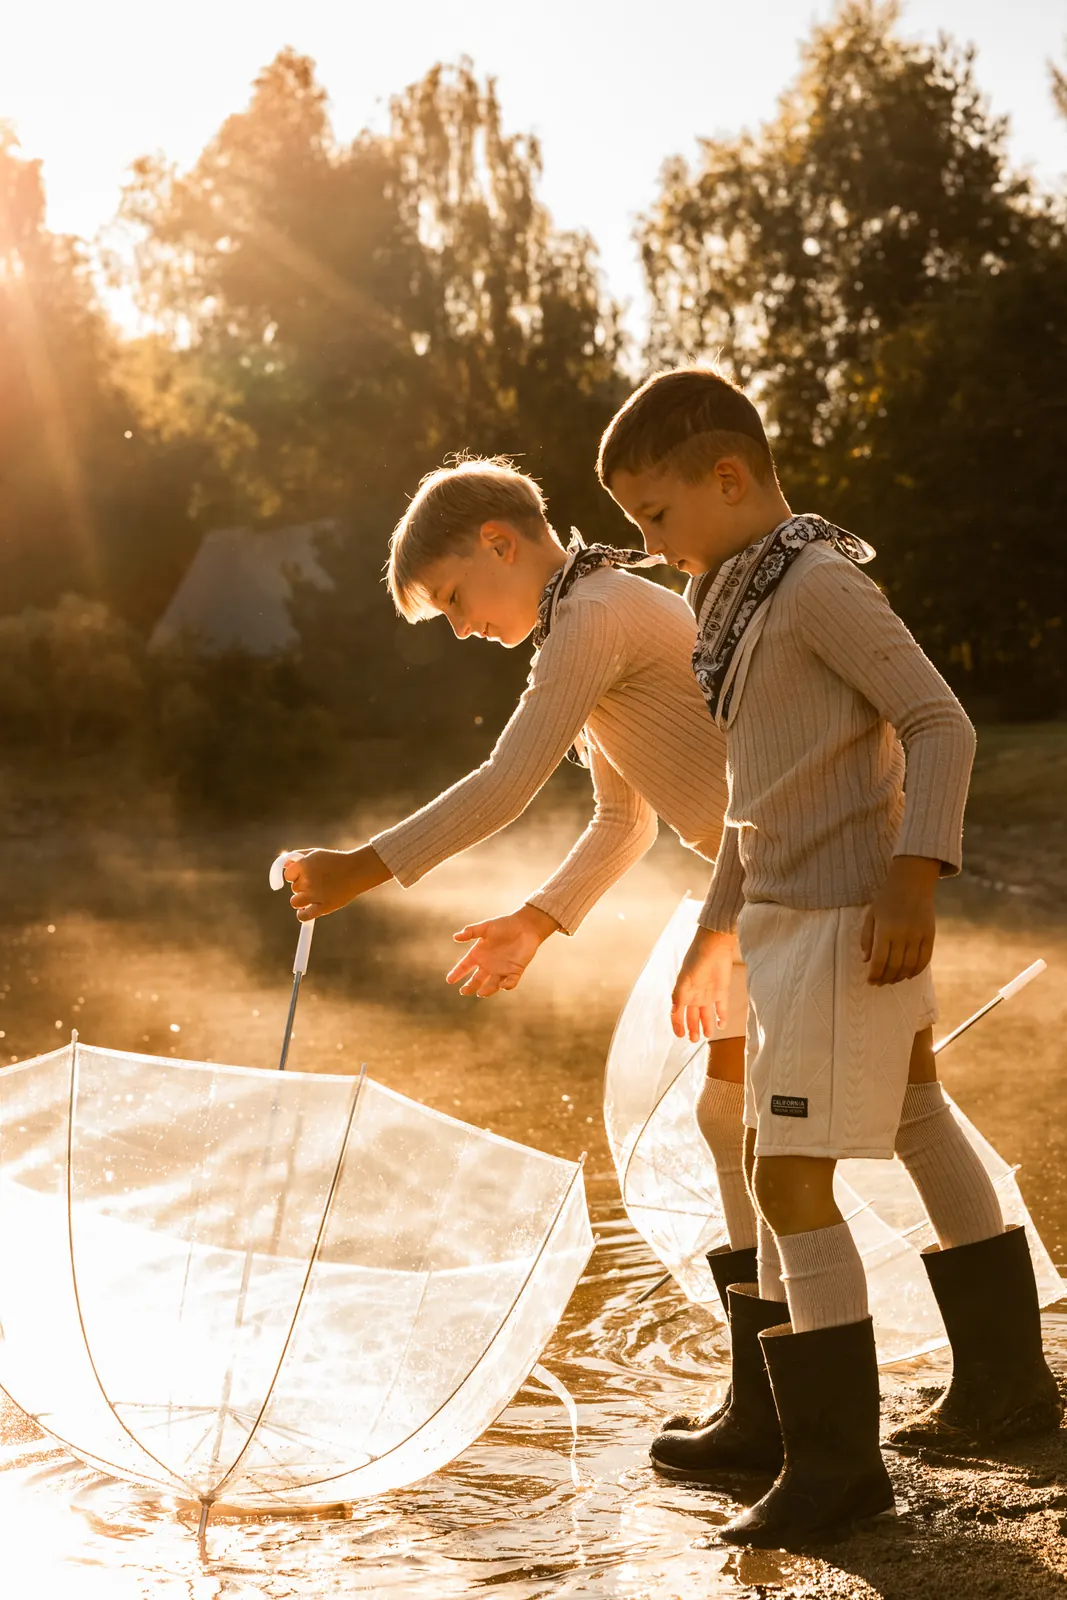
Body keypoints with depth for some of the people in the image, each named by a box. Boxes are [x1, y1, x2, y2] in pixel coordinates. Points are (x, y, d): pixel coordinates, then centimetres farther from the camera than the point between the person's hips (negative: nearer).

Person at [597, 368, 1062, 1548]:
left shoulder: (817, 582, -12)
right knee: (774, 1172, 15)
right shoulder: (742, 601, 16)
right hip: (784, 921, 10)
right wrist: (714, 928, 25)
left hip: (844, 920, -10)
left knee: (789, 1177, -10)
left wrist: (913, 876, -25)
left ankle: (836, 1460, 0)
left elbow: (938, 723, -16)